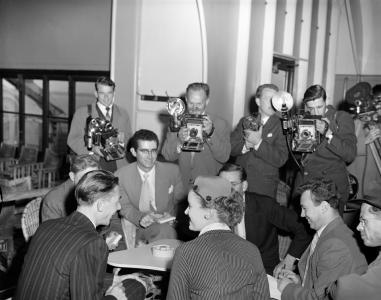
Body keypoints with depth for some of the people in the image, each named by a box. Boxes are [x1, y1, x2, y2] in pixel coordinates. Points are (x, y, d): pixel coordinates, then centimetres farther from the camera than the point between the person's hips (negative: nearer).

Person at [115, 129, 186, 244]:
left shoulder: (172, 170, 3)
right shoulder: (121, 175, 1)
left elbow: (180, 202, 10)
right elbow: (125, 207, 1)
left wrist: (172, 216, -12)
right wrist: (140, 217, -21)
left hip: (166, 226, 3)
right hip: (134, 228, -3)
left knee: (166, 231, -33)